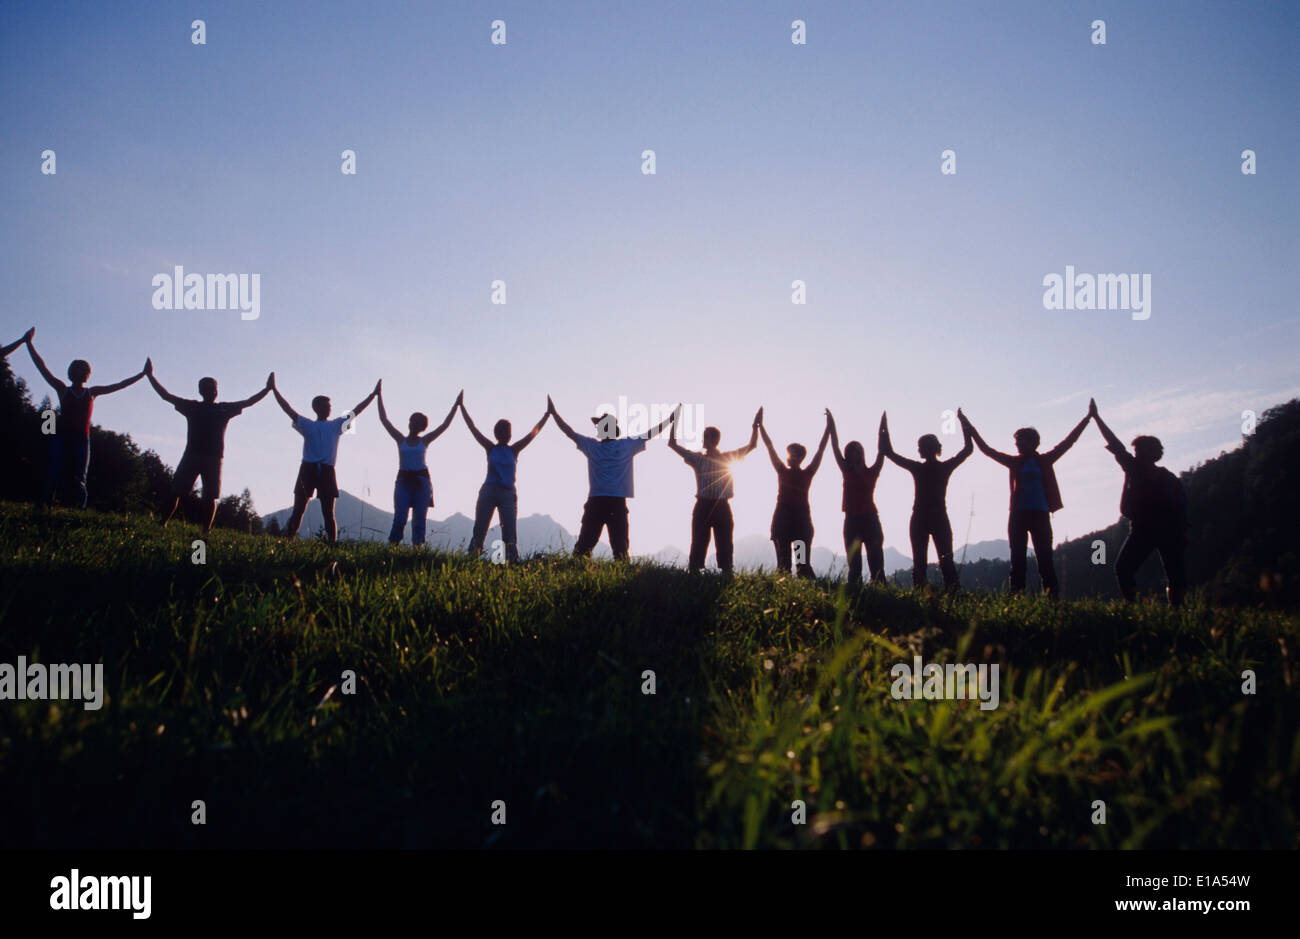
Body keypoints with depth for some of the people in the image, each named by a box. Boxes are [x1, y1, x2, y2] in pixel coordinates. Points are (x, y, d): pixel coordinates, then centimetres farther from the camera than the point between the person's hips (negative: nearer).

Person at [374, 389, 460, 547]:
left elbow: (445, 425, 8)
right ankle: (392, 547, -9)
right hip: (403, 480, -1)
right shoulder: (400, 440, 8)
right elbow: (384, 420, 7)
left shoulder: (424, 441, 9)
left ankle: (417, 548, 3)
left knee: (419, 519, 0)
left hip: (422, 481, 1)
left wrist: (456, 405, 6)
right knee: (400, 518, -11)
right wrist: (379, 397, 6)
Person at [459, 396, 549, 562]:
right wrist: (462, 406, 5)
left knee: (510, 534, -5)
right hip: (488, 492, -1)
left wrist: (548, 413, 8)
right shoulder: (490, 448, 7)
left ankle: (512, 560, -10)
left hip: (508, 493, 1)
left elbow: (534, 432, 9)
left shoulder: (514, 450, 9)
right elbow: (472, 428, 6)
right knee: (479, 531, -4)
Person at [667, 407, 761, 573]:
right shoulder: (698, 458, 5)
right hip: (703, 507, -1)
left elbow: (751, 445, 11)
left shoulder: (728, 458, 7)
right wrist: (675, 420, 1)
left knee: (725, 547, 3)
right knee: (698, 546, -2)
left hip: (722, 507, 1)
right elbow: (673, 443, 4)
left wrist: (756, 425, 1)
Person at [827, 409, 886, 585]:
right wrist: (831, 424, 7)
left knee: (877, 566, -5)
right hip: (852, 521, 1)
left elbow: (881, 451, 4)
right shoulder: (847, 472, 8)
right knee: (854, 566, 3)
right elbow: (835, 447, 7)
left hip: (870, 519, -1)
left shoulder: (872, 472, 8)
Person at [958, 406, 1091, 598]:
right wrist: (969, 427, 7)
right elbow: (986, 449, 10)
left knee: (1045, 559, -4)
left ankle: (1052, 599, -5)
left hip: (1040, 515, -1)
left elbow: (1067, 442, 10)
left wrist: (1088, 418, 9)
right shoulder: (1015, 462, 10)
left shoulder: (1045, 460, 8)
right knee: (1017, 560, 1)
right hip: (1018, 515, 1)